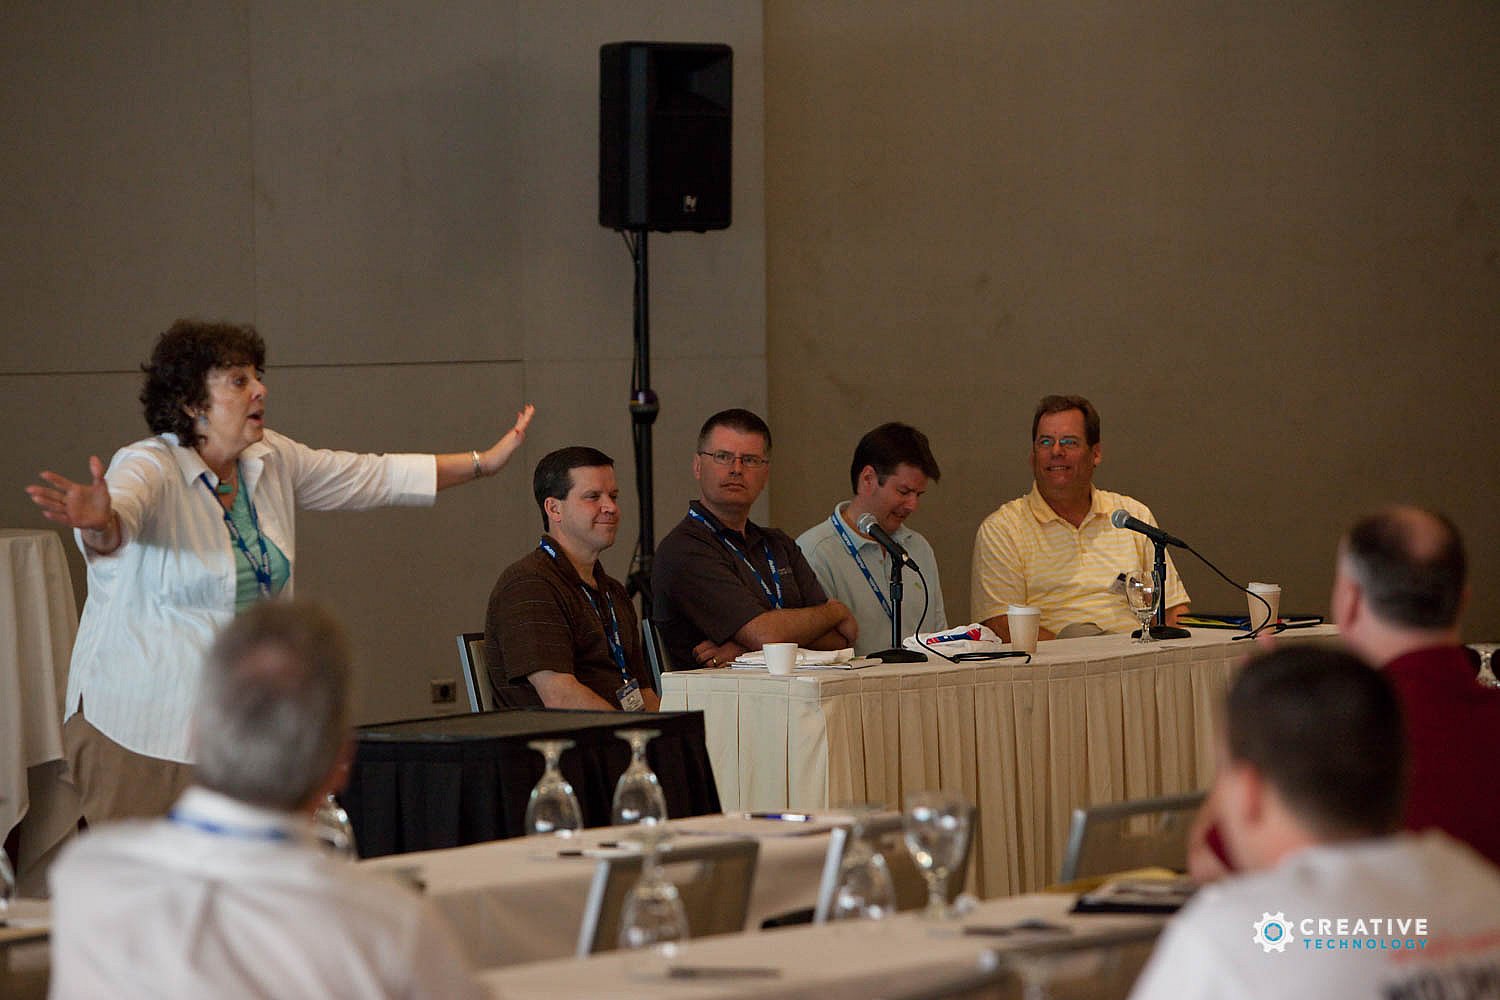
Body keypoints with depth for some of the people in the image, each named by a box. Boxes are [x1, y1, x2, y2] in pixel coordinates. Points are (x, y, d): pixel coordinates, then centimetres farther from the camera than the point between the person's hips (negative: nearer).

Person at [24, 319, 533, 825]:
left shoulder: (271, 460, 8)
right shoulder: (150, 468, -15)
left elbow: (373, 477, 18)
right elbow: (120, 515, -36)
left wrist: (484, 462, 19)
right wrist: (100, 523, -61)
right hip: (143, 725, -7)